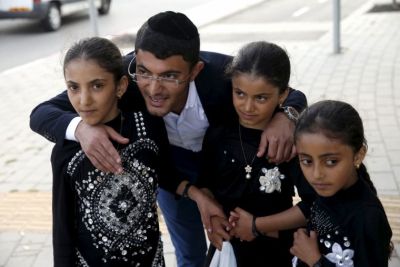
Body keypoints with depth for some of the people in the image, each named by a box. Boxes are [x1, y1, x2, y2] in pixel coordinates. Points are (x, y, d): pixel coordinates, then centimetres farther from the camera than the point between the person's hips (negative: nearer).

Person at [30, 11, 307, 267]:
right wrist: (80, 126, -54)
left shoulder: (223, 74, -39)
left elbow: (292, 95, -21)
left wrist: (285, 116, -45)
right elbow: (42, 114, -32)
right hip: (169, 164, 1)